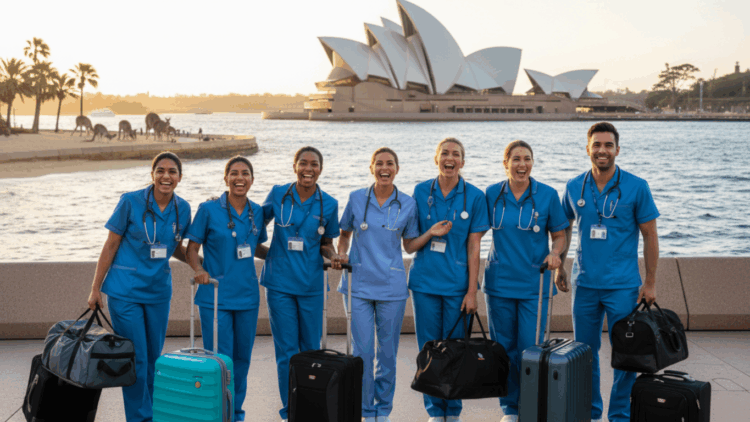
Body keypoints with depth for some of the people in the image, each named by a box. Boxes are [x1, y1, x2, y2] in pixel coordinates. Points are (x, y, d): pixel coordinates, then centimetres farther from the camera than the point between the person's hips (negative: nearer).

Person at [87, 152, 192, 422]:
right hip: (125, 290, -4)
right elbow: (111, 245, -4)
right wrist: (95, 288, -3)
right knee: (135, 359, -3)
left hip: (159, 291, 4)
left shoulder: (182, 209, 2)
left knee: (153, 358, 12)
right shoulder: (131, 202, -9)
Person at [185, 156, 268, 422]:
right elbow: (191, 249, -2)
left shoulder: (257, 212, 6)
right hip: (215, 296, -4)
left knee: (242, 357, 11)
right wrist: (199, 270, -20)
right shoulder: (209, 209, -6)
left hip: (247, 296, 4)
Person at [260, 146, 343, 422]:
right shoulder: (278, 195, -1)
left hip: (311, 285, 1)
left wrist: (333, 256, -11)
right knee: (286, 350, 2)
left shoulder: (328, 204, 0)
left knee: (311, 348, 8)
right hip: (279, 283, -1)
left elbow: (326, 243, 9)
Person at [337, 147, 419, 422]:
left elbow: (409, 244, 10)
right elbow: (344, 235, 13)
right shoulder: (356, 199, 2)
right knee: (362, 350, -2)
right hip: (359, 284, 0)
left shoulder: (407, 204, 2)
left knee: (388, 351, 6)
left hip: (391, 286, 0)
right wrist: (341, 255, -2)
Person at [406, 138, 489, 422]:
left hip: (457, 284, -1)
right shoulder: (421, 192, 3)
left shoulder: (474, 196, -1)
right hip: (425, 281, 1)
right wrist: (430, 233, -15)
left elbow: (473, 247, -1)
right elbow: (409, 245, 6)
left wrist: (472, 292, -5)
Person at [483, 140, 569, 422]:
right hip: (499, 282, 2)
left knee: (530, 349, -5)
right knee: (504, 347, 8)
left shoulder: (547, 195, -2)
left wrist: (555, 253, -17)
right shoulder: (492, 194, 3)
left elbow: (559, 235, 6)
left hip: (534, 284, -2)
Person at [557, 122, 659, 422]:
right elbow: (564, 228, 17)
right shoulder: (574, 188, 3)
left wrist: (650, 282, -4)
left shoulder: (636, 187, -5)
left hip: (623, 285, -3)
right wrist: (559, 267, 11)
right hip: (584, 284, 3)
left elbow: (650, 236, -1)